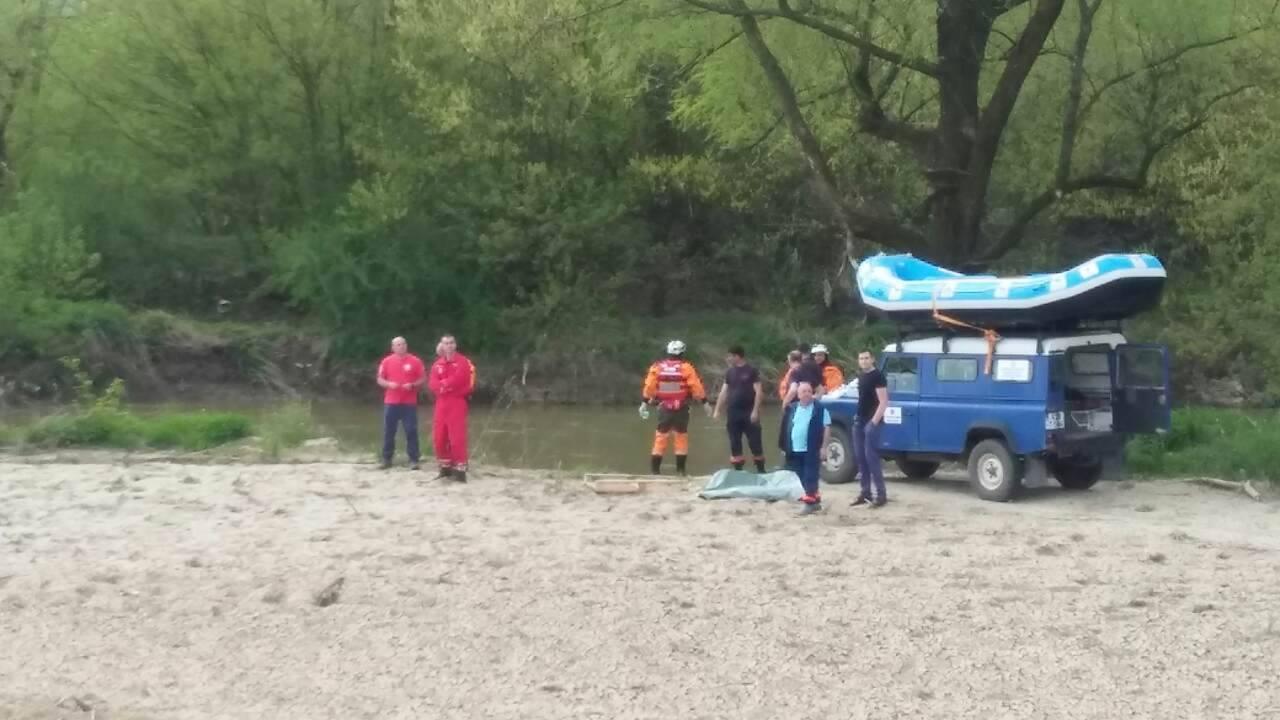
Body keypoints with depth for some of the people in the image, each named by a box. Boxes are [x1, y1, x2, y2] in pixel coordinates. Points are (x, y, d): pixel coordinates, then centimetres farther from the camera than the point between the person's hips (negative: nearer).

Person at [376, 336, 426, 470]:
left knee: (411, 431, -3)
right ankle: (386, 459, 13)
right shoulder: (387, 361, 4)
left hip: (409, 402, -1)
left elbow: (423, 379, 2)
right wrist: (389, 384, -13)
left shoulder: (415, 361, 0)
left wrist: (412, 385, -15)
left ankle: (413, 460, 1)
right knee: (389, 431, 5)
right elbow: (380, 380, 7)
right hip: (391, 402, 2)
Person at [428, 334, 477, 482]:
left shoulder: (462, 362, -6)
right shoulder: (437, 364, 13)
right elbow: (432, 383, 0)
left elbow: (457, 380, -19)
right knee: (439, 437, 9)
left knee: (457, 437, -11)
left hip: (457, 403, -6)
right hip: (441, 403, 7)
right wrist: (445, 386, -18)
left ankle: (460, 470, -7)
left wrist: (443, 384, -6)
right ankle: (445, 468, 21)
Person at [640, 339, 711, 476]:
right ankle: (681, 467, 9)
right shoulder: (686, 367, -7)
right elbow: (696, 387, -7)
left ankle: (655, 467, 5)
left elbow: (649, 387, 0)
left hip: (664, 408, 2)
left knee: (661, 436, 8)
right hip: (681, 408, -2)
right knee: (681, 435, 9)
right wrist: (705, 402, 1)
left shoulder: (657, 367, 0)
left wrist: (644, 403, 8)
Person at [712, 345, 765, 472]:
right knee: (734, 443, 6)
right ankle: (738, 470, 13)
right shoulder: (730, 372, 11)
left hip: (749, 413, -5)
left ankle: (761, 470, 3)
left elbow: (758, 392, -8)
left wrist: (755, 411, -15)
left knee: (755, 442, -4)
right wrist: (717, 410, 8)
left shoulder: (751, 371, -5)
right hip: (733, 413, 5)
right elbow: (724, 392, 14)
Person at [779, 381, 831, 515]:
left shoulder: (820, 409, -2)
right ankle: (815, 500, 21)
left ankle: (809, 502, -5)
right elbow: (785, 429, 16)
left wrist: (823, 447, -11)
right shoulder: (791, 409, 11)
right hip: (795, 451, 6)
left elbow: (827, 428, -5)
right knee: (800, 478, 10)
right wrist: (784, 447, 11)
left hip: (811, 450, -6)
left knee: (810, 477, -6)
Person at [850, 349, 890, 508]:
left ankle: (881, 495, -8)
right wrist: (858, 417, 16)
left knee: (871, 457, -11)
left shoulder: (877, 376, -13)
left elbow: (884, 402, -18)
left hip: (871, 422, -9)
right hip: (859, 421, 9)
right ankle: (865, 492, 15)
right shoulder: (861, 376, 13)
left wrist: (874, 422, -21)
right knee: (860, 457, 9)